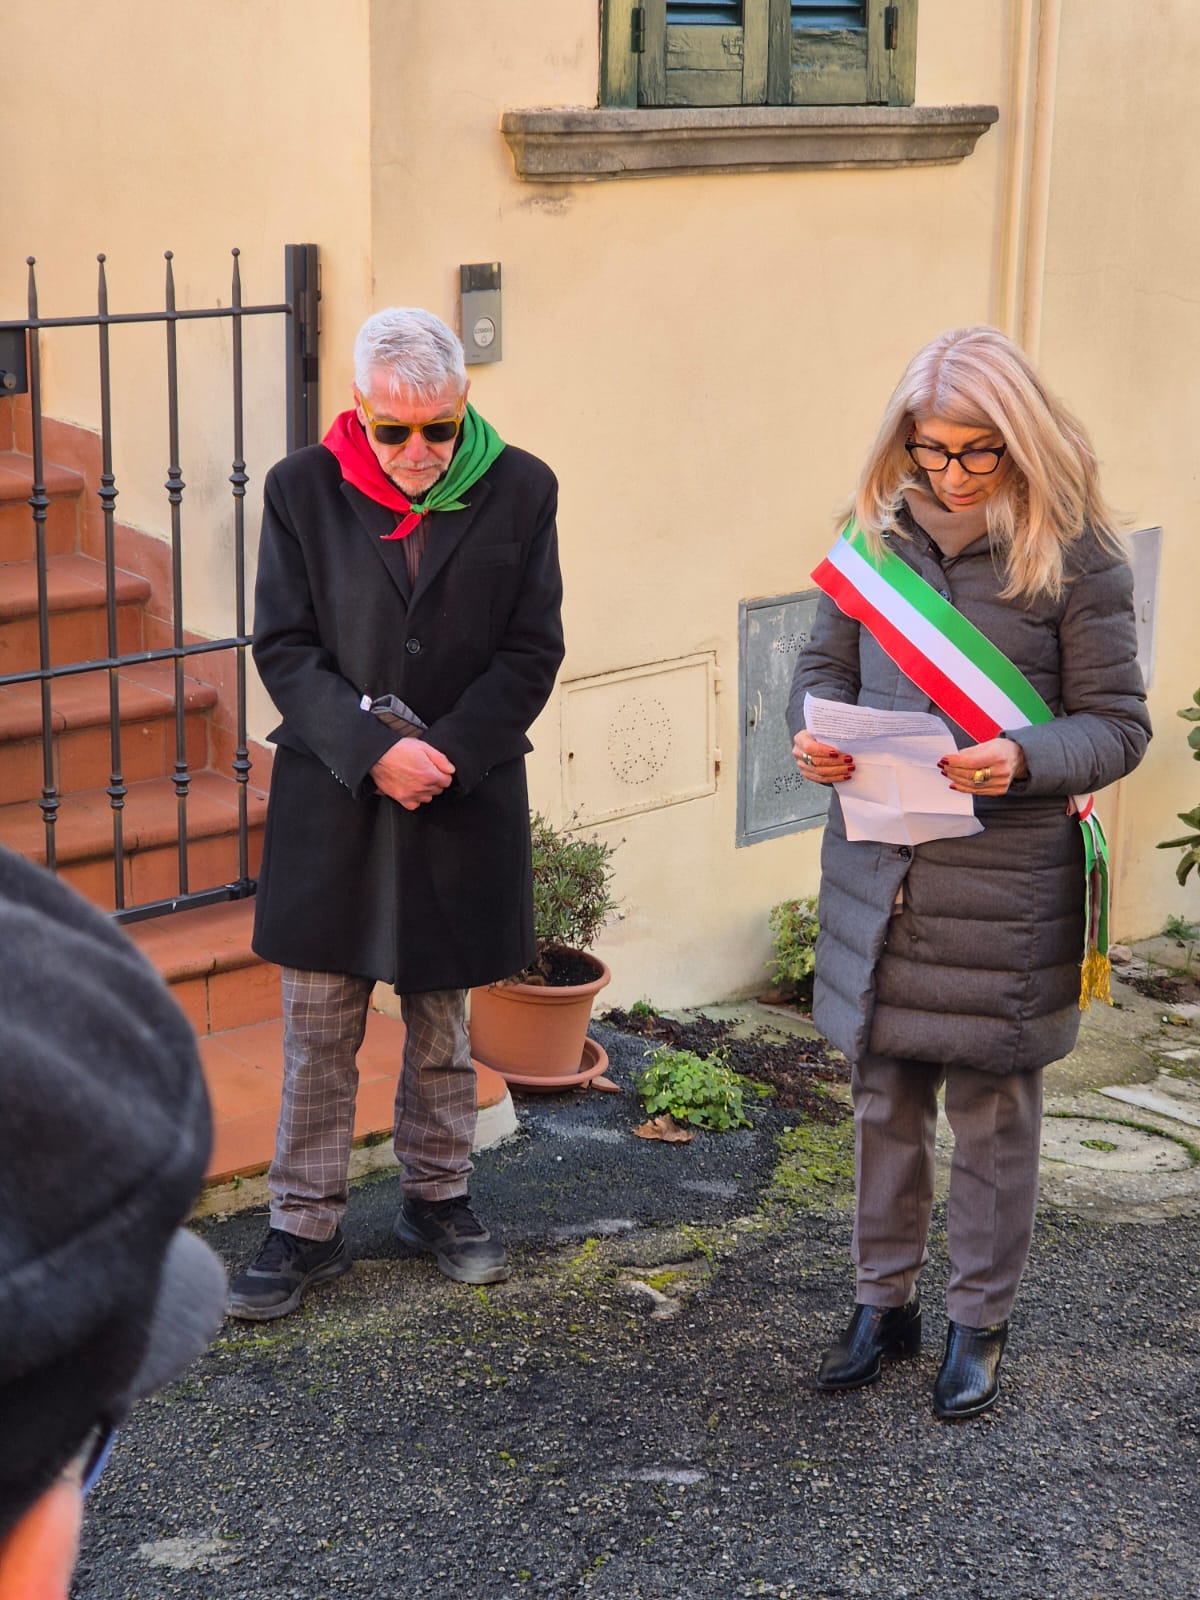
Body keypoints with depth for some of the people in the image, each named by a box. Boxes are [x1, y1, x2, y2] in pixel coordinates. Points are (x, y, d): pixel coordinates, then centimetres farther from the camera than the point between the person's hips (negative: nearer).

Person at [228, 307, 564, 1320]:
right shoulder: (303, 489, -3)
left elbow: (532, 653, -2)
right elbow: (284, 648, -5)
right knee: (318, 1032, 5)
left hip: (464, 798, 1)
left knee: (443, 1023, 14)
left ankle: (437, 1197, 31)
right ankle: (307, 1227, 16)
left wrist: (441, 753, -14)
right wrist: (373, 752, -17)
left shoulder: (518, 491, -2)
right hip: (330, 802, 0)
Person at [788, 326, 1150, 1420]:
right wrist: (815, 731, -10)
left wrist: (1021, 759, -25)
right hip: (877, 868, 4)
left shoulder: (1075, 556, -8)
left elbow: (1118, 725, -6)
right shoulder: (880, 535, 3)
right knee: (883, 1099, 14)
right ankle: (885, 1302, 31)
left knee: (994, 1113, 8)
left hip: (1007, 879, -3)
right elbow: (825, 665, 12)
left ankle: (980, 1324, 25)